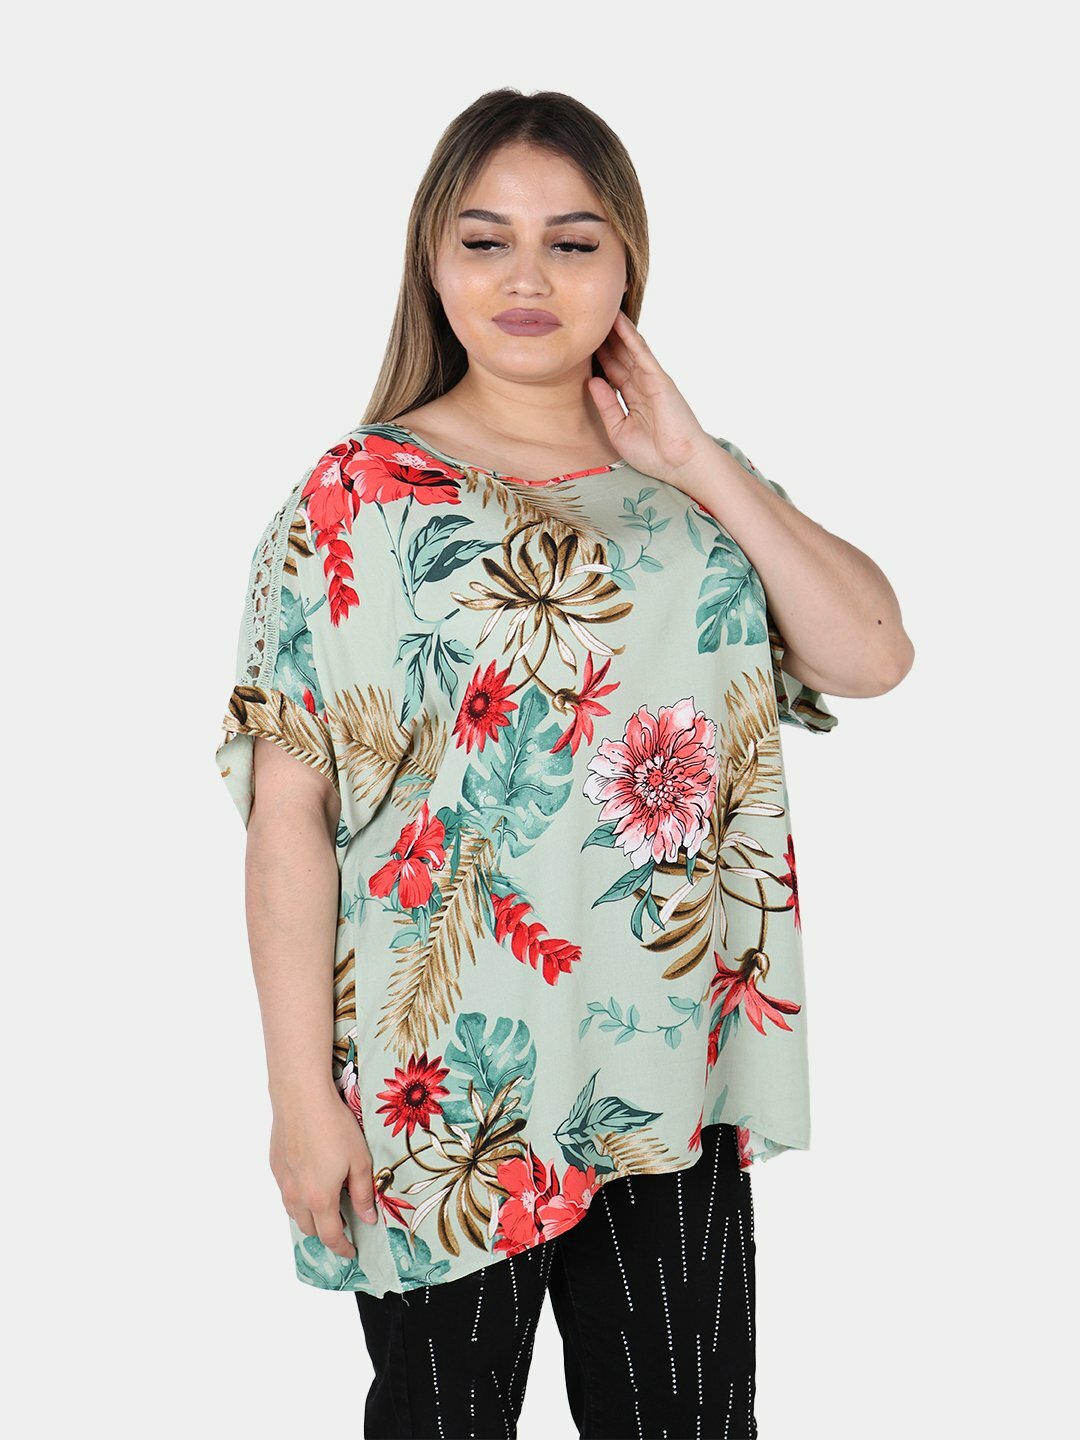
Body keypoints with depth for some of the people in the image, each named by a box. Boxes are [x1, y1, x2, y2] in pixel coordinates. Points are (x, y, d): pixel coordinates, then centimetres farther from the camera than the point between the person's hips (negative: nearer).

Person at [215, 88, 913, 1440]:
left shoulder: (699, 489, 7)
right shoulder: (356, 499, -6)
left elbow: (873, 656, -6)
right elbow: (289, 813, -10)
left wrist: (700, 460, -9)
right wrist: (302, 1093, -12)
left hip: (674, 1072, 4)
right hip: (449, 1092, -3)